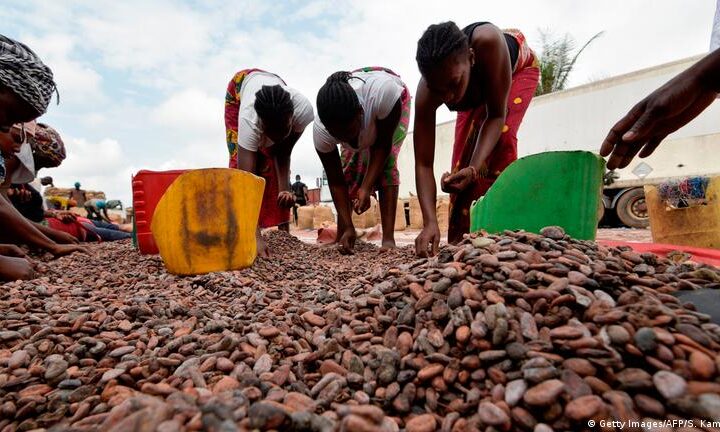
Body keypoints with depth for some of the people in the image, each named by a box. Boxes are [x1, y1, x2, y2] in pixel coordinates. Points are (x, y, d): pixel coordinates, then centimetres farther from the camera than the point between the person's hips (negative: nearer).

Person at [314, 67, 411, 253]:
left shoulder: (383, 91, -46)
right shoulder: (320, 130, -35)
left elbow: (383, 145, -32)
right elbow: (336, 182, -27)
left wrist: (366, 187, -40)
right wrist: (348, 227, -31)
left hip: (394, 104, -2)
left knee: (386, 160, -24)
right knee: (350, 165, -11)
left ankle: (388, 238, -22)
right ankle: (340, 235, 3)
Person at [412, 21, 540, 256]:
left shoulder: (488, 43, -45)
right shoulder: (426, 93, -37)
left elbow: (497, 115, -35)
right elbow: (423, 164, -37)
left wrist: (474, 169, -50)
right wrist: (430, 222, -47)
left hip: (519, 68, -2)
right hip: (476, 92, 3)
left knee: (501, 138, -27)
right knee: (462, 156, -5)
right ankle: (461, 241, 6)